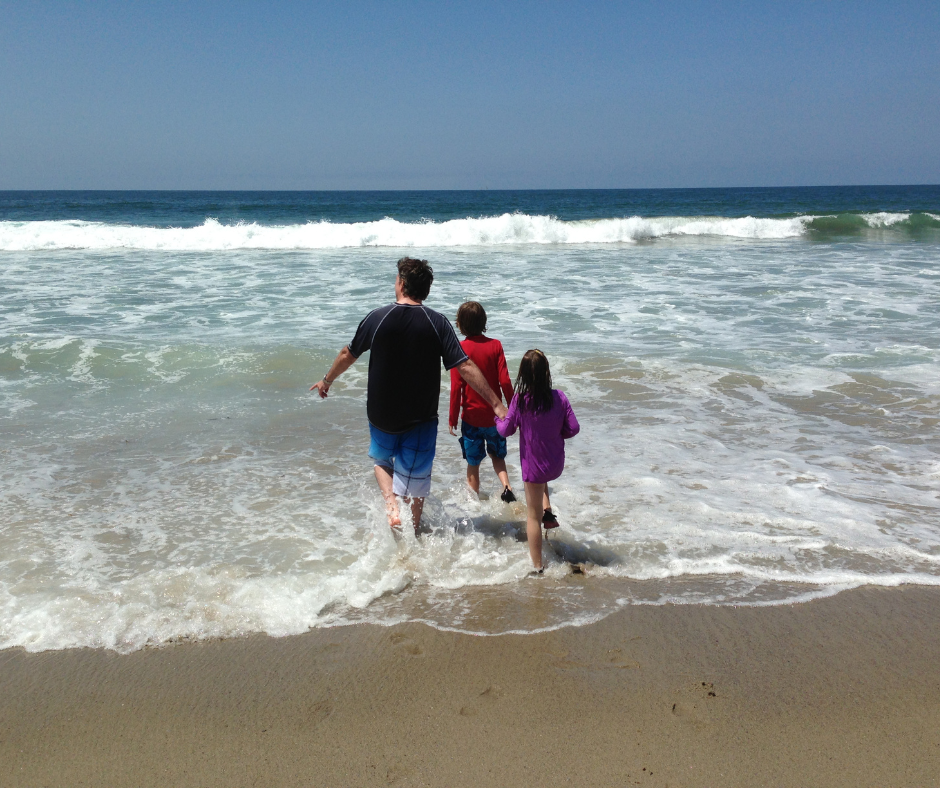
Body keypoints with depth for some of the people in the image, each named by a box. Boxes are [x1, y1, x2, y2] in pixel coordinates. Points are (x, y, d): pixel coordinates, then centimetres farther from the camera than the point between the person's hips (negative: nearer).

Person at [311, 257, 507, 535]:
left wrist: (327, 381, 24)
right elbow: (465, 368, -14)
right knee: (415, 481, 13)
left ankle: (390, 502, 5)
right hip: (420, 418, -1)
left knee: (381, 460, 28)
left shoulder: (377, 318, -8)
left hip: (381, 415, 1)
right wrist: (496, 403, -9)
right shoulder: (437, 323, -10)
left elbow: (347, 355, 5)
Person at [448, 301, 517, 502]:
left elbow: (456, 388, -12)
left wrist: (452, 419, -3)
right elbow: (505, 382, -8)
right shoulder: (495, 345, -6)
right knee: (497, 455, 22)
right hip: (495, 415, 2)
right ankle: (506, 485, 0)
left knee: (473, 463, 11)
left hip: (471, 417, -2)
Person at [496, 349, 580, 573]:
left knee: (533, 516, 9)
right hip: (556, 465, 3)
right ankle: (548, 511, 24)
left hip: (533, 466, -3)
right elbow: (573, 428, -7)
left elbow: (506, 430, -8)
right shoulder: (559, 397, -12)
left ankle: (537, 566, 16)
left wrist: (499, 419, 14)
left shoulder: (520, 400, -17)